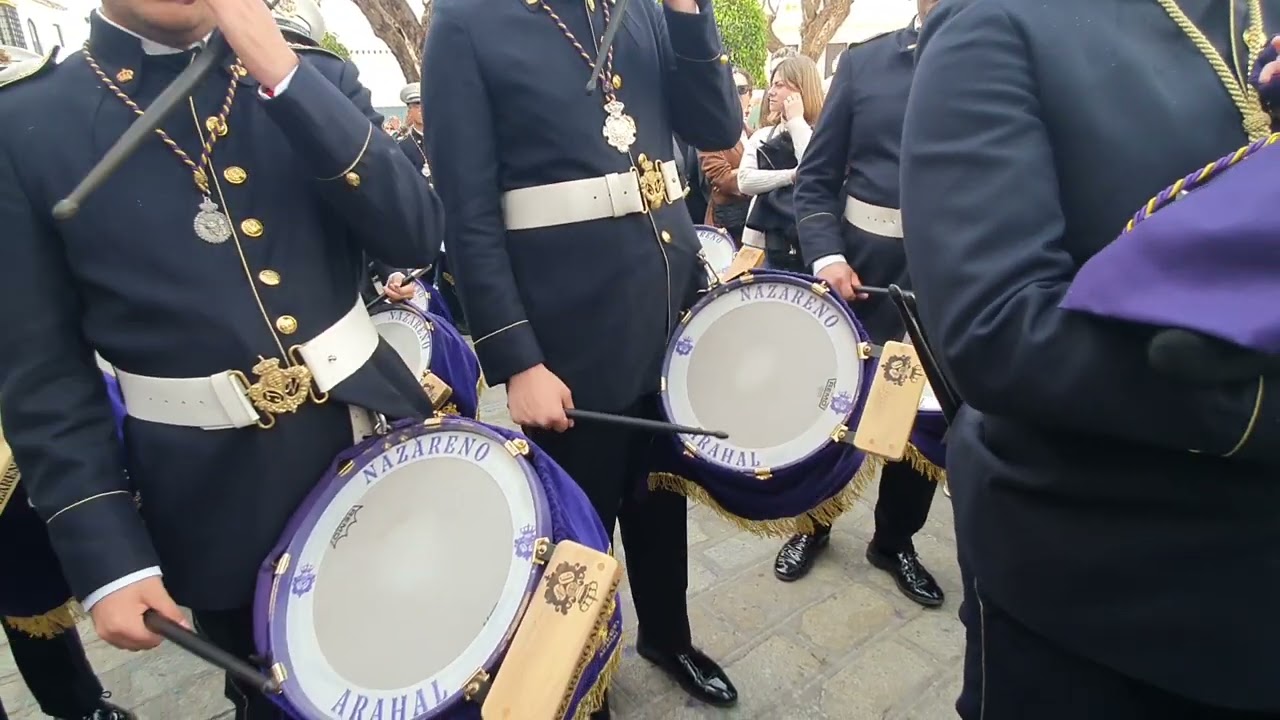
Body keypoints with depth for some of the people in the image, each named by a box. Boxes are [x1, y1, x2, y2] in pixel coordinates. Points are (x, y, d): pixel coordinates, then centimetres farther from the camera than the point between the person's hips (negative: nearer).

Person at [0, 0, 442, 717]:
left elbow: (415, 236, -11)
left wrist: (284, 76, -18)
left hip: (378, 435, 2)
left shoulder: (313, 76, 3)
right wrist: (105, 556, -8)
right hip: (218, 499, -1)